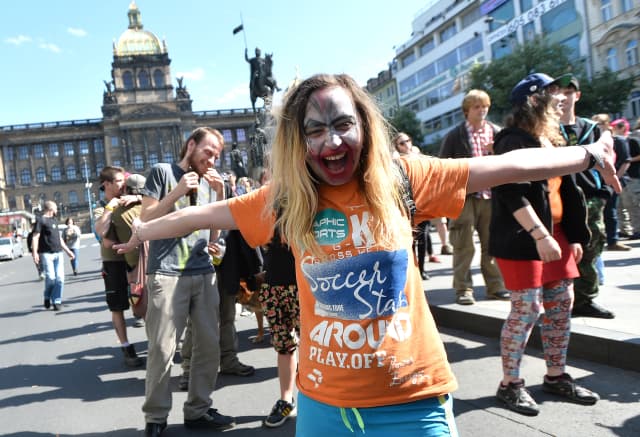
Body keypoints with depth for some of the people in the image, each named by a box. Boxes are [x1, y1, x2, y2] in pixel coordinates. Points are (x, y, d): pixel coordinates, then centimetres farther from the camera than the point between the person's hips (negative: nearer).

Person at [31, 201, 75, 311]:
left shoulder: (54, 220, 22)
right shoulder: (41, 220, -1)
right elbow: (35, 237, -10)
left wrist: (68, 251, 28)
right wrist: (35, 252, -21)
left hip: (58, 253, 7)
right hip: (46, 253, -7)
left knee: (60, 278, -2)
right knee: (50, 277, -13)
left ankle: (56, 301, 4)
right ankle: (47, 297, 11)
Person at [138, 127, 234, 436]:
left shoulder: (209, 182, 19)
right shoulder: (162, 172, 4)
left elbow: (215, 229, 16)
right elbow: (146, 218, -2)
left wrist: (220, 193, 4)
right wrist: (178, 191, -11)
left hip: (204, 272, 6)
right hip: (167, 273, -5)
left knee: (210, 344, 6)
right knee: (162, 349, -5)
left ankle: (197, 410, 19)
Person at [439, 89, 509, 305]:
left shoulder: (496, 132, 9)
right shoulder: (455, 135, 0)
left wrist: (495, 151, -10)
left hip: (491, 196, 3)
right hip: (465, 196, -3)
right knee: (464, 246, 0)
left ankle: (495, 286, 20)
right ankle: (463, 289, 8)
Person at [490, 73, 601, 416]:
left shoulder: (552, 140, 17)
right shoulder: (514, 141, -13)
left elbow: (564, 191, 20)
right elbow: (513, 195, -22)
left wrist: (575, 236, 16)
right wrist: (540, 236, -26)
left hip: (555, 233, 10)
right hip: (523, 239, -9)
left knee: (561, 305, 11)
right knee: (526, 309, -6)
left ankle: (556, 376, 25)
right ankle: (509, 384, 7)